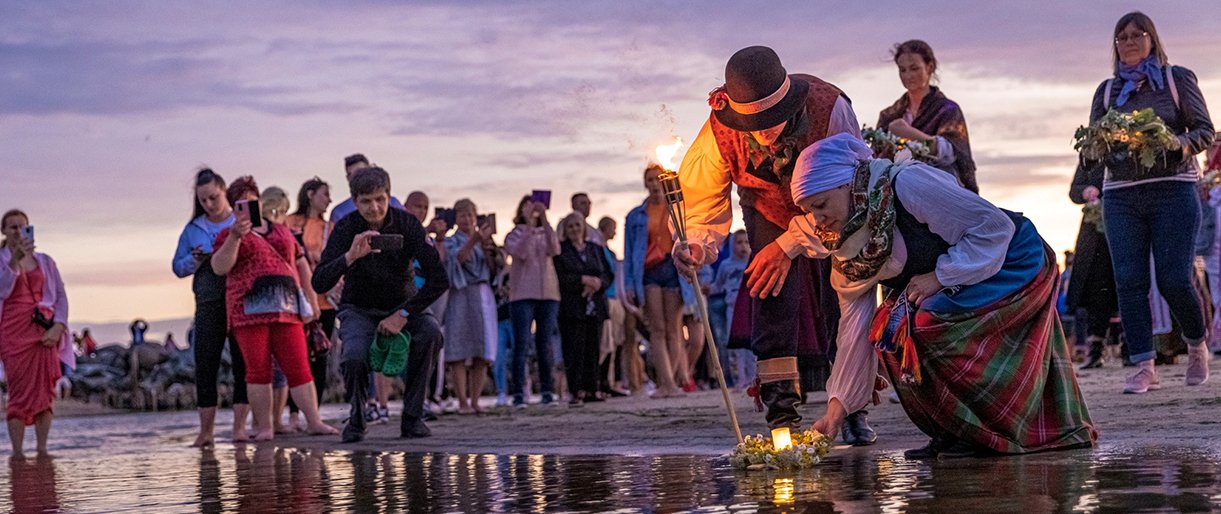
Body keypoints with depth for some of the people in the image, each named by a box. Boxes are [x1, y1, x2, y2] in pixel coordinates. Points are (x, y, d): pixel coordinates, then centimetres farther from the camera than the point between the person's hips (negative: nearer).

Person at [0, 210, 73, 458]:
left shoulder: (45, 261, 15)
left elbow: (61, 296, 10)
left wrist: (58, 327, -5)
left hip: (45, 334, 3)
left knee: (45, 393, -1)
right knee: (20, 392, -10)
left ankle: (42, 450, 2)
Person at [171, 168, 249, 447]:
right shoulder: (193, 229, 12)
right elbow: (178, 267, 13)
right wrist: (195, 260, -6)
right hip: (208, 303, 3)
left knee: (242, 363, -2)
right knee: (205, 364, 0)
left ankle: (239, 425, 2)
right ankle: (205, 430, 4)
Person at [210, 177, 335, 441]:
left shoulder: (281, 231, 21)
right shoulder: (229, 235, 11)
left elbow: (301, 263, 26)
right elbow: (219, 268, -4)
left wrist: (311, 298, 20)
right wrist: (235, 237, -16)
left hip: (286, 308, 3)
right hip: (249, 310, -2)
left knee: (298, 366, -3)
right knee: (258, 369, -4)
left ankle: (314, 421, -4)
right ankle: (264, 427, -1)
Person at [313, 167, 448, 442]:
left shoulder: (407, 224, -16)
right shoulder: (346, 229, -17)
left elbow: (439, 279, -19)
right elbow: (319, 284, -27)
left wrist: (403, 314, -24)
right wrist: (350, 256, -44)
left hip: (400, 305, 1)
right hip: (359, 309, -1)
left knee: (430, 331, -30)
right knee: (354, 356, -31)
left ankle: (412, 417, -16)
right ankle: (357, 418, 0)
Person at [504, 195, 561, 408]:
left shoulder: (546, 233, 15)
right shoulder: (514, 235, 8)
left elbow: (554, 249, -7)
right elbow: (520, 252, -13)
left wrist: (544, 220, -15)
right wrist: (529, 224, -17)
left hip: (548, 295, 2)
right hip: (522, 295, -2)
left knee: (544, 343, 4)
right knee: (521, 344, -7)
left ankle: (547, 391, 7)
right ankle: (519, 393, -9)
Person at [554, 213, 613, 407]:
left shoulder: (595, 249, 18)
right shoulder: (559, 250, 5)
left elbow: (608, 275, 12)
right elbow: (559, 277, -7)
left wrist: (597, 283, -9)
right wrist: (584, 280, -13)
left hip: (595, 307, 4)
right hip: (571, 308, -4)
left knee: (593, 348, 2)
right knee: (574, 349, -10)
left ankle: (591, 389, 8)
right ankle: (577, 391, -12)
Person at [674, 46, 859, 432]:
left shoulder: (830, 108, -39)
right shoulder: (720, 131, -33)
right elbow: (703, 195, -23)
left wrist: (789, 245, -34)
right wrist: (696, 245, -46)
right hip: (769, 209, 1)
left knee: (842, 304, -8)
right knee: (772, 296, -15)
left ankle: (852, 408, 4)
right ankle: (781, 411, -13)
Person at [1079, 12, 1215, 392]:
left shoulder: (1177, 79, 8)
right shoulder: (1107, 90, 16)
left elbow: (1205, 131, 3)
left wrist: (1180, 143, -18)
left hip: (1173, 189, -3)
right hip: (1121, 196, 3)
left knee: (1174, 279, -8)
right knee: (1129, 281, -7)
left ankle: (1197, 347, 19)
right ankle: (1144, 368, -5)